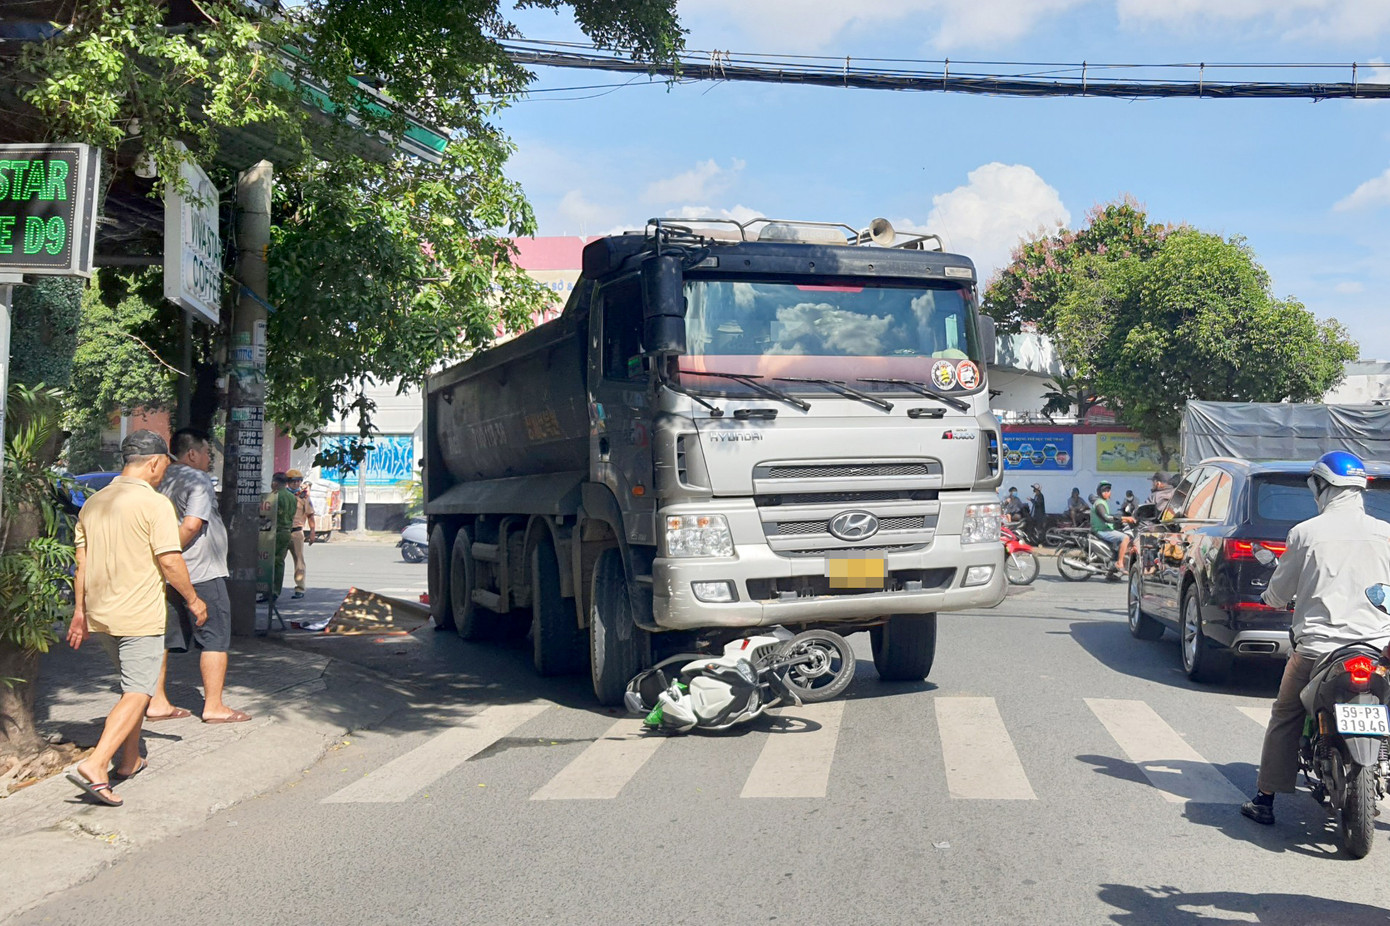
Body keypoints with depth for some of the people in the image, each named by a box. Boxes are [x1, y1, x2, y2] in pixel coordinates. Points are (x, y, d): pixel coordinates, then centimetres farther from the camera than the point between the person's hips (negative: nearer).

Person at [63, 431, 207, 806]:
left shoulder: (94, 503, 9)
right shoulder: (154, 503, -13)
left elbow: (82, 562, 13)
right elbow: (170, 562, -16)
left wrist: (80, 612, 18)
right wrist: (193, 599, -2)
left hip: (99, 617, 8)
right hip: (139, 616, -8)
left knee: (135, 686, 22)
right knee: (137, 694, -5)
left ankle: (128, 761, 29)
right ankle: (95, 766, -18)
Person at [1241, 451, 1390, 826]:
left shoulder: (1306, 532, -4)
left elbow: (1279, 592, 5)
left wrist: (1270, 597, 28)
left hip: (1318, 644, -2)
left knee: (1285, 717, 13)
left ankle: (1265, 798, 14)